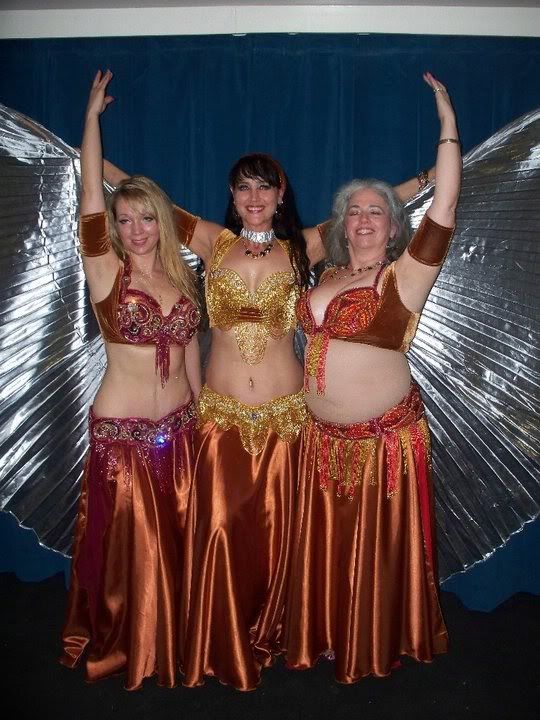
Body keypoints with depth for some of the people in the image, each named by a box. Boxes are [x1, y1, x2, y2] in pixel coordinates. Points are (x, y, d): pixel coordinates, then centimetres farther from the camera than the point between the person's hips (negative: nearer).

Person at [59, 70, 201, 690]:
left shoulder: (180, 277, 5)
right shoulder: (106, 271, -7)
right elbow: (89, 192, -15)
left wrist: (202, 412, 13)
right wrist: (92, 113, -12)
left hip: (180, 428, 4)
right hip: (121, 431, -4)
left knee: (175, 540, 15)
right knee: (126, 544, 9)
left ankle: (171, 642, 38)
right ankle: (116, 646, 33)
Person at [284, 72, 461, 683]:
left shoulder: (404, 276, -11)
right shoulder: (329, 276, 6)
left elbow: (443, 209, -22)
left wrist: (448, 127, -23)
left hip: (383, 436, -5)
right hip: (324, 435, 5)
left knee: (378, 545, 11)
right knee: (326, 543, 17)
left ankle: (379, 644, 35)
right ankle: (327, 635, 39)